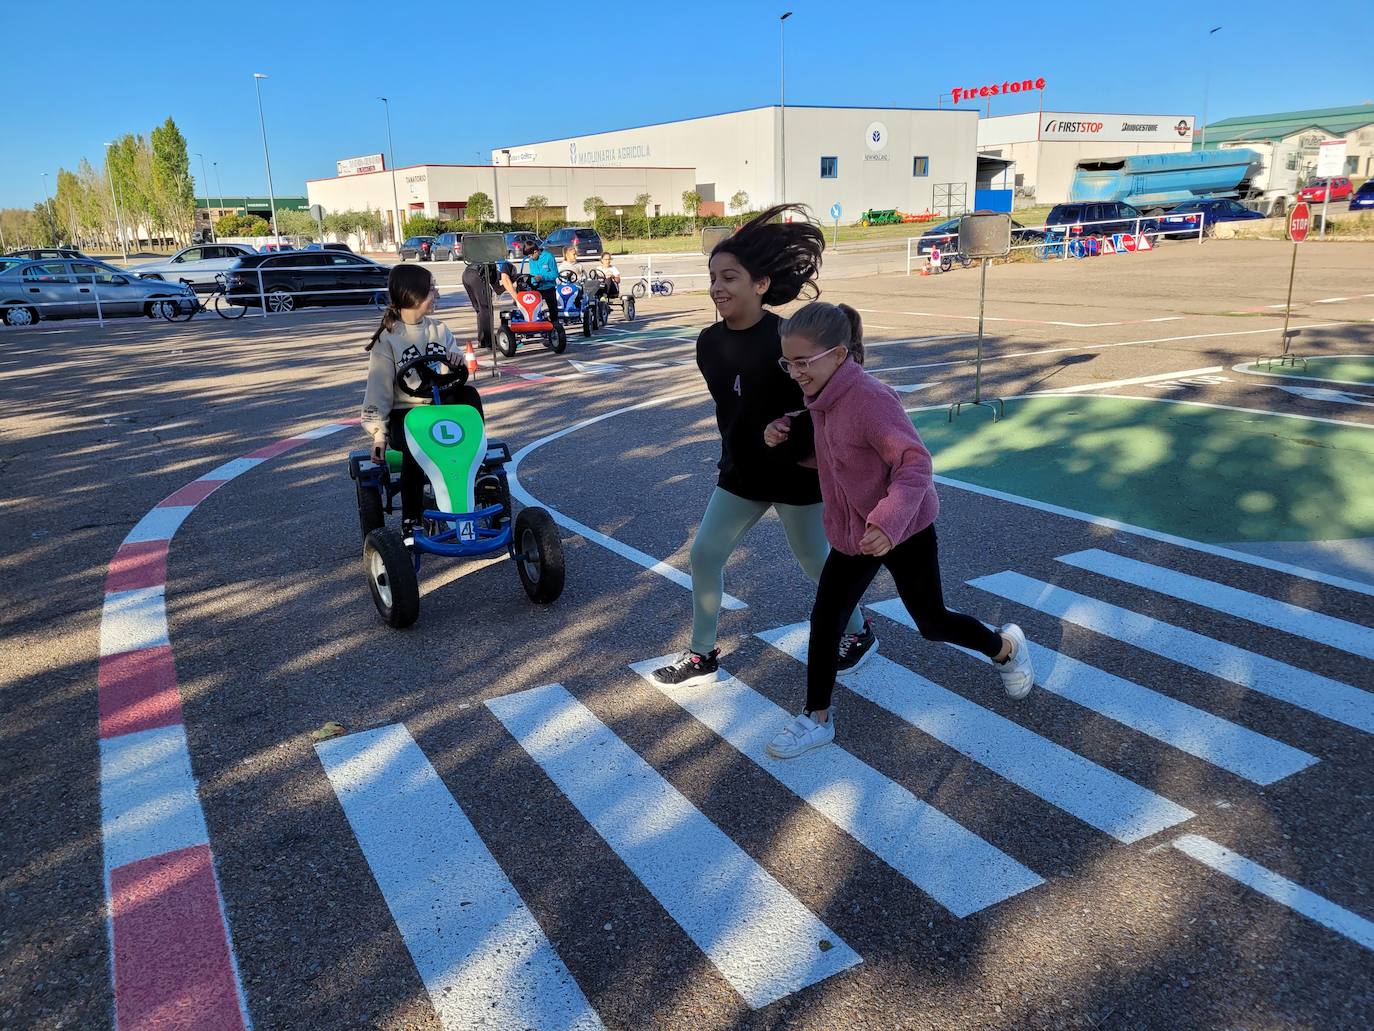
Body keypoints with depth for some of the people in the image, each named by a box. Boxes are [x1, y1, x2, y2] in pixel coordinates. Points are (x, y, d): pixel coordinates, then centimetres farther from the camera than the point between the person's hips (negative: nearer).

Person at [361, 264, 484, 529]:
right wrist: (378, 433, -15)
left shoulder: (439, 329, 11)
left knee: (469, 394, -27)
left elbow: (457, 373, 10)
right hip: (404, 415, -4)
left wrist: (458, 361, -16)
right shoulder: (387, 340, -2)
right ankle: (411, 519, -23)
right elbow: (378, 388, -6)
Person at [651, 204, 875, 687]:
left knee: (814, 560, 10)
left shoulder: (787, 338, -22)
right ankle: (702, 655, 20)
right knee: (704, 554, 4)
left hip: (796, 472, -6)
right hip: (742, 470, 6)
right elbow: (728, 406, 6)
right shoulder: (709, 343, -4)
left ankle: (858, 634, 36)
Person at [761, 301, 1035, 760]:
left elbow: (915, 463, -31)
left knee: (932, 623, 10)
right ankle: (817, 719, 19)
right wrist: (782, 432, -4)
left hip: (903, 532, -7)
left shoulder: (869, 399, -28)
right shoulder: (821, 398, -1)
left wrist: (889, 520, -45)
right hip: (851, 534, 7)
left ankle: (1006, 647, 40)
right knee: (824, 621, 5)